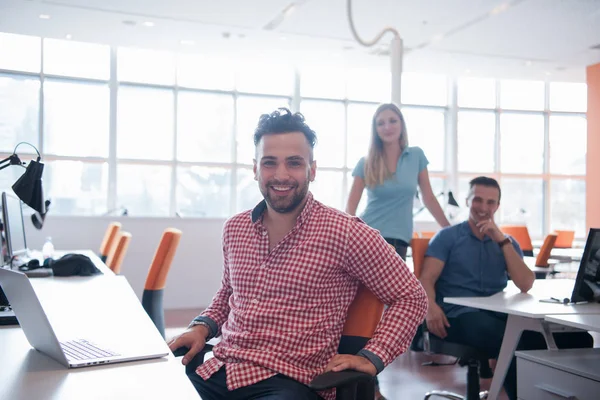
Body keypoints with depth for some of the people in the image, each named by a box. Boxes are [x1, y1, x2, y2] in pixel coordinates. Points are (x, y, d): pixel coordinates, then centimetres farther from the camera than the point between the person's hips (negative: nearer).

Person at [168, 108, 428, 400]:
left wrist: (372, 358, -10)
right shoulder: (234, 229, 10)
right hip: (217, 372, 5)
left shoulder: (345, 233, -7)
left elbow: (410, 297, 0)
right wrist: (203, 327, 8)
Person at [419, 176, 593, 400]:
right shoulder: (447, 237, 11)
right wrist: (431, 307, -24)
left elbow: (526, 285, 5)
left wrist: (502, 240, -3)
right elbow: (426, 279, -2)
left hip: (498, 315, 5)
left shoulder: (507, 243, 21)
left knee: (577, 338, -19)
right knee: (516, 343, -37)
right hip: (460, 316, -4)